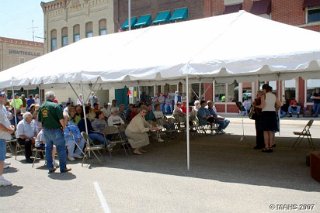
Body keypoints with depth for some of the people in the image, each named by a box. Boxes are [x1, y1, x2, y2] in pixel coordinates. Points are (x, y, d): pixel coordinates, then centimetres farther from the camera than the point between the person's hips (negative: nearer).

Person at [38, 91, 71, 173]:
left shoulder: (41, 107, 7)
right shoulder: (56, 106, -14)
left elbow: (39, 120, 11)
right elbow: (61, 119, -17)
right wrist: (63, 126, -1)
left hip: (46, 130, 6)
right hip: (56, 129, -6)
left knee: (48, 148, 15)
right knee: (61, 148, 3)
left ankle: (50, 167, 20)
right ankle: (63, 168, 6)